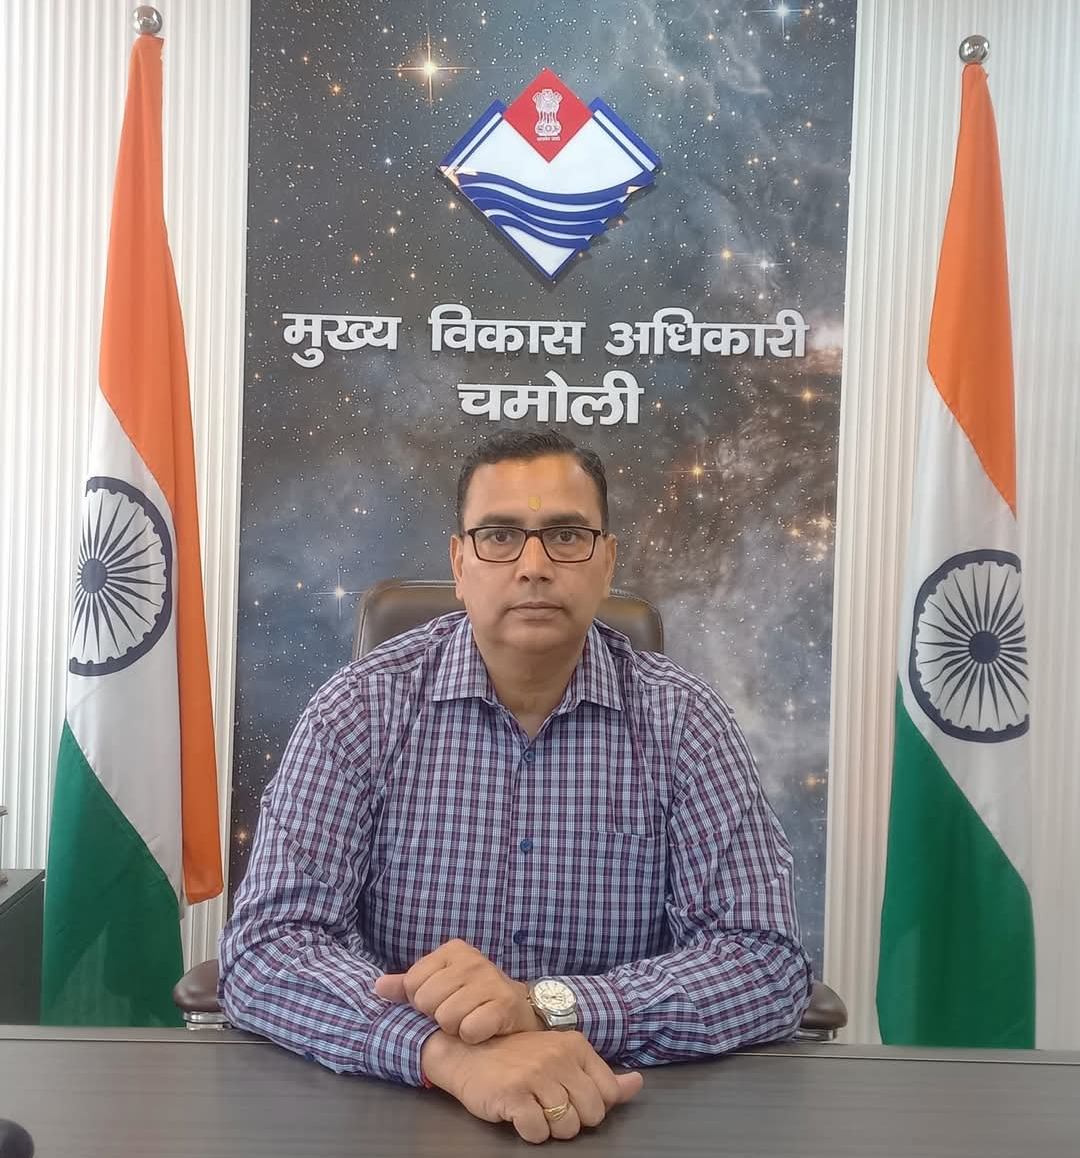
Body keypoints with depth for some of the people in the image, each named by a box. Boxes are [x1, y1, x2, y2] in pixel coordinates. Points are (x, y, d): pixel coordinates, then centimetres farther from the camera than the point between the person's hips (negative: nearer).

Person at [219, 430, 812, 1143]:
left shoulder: (682, 720, -5)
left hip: (614, 1120, 1)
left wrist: (546, 1006, -23)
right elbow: (266, 951, -13)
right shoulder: (362, 709, -7)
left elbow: (769, 963, -10)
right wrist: (446, 1051, -30)